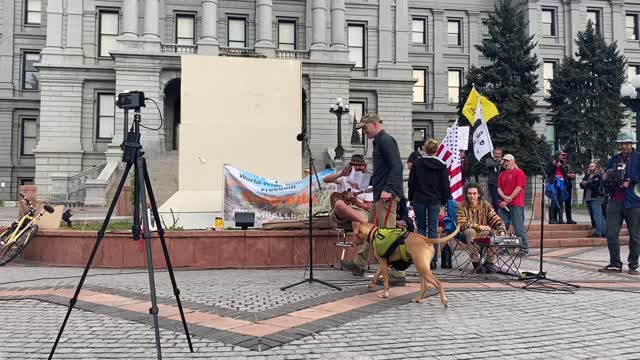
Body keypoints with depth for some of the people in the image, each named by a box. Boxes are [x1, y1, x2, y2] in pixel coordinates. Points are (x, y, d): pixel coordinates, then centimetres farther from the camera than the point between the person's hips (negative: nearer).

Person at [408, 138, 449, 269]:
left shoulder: (417, 163, -3)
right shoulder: (441, 165, -2)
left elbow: (411, 182, 1)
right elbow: (445, 185, 1)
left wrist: (411, 198, 11)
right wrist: (444, 200, 12)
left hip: (419, 200, 0)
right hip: (435, 201, 0)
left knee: (421, 227, 11)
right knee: (433, 229, 4)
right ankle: (433, 260, 3)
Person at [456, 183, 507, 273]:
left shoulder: (485, 205, 2)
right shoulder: (461, 207, -6)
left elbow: (497, 221, -5)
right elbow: (461, 225, -17)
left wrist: (502, 232, -24)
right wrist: (479, 226, -22)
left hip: (484, 235, 3)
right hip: (469, 235, -3)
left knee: (496, 233, -25)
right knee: (470, 231, -35)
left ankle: (490, 262, -11)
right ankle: (476, 263, -22)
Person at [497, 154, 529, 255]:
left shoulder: (518, 172, -2)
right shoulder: (501, 174, 16)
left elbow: (519, 188, -9)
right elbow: (499, 188, 10)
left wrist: (509, 200, -12)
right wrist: (504, 197, -10)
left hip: (516, 205, -6)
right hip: (504, 204, 6)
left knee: (519, 228, -4)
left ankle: (525, 249, 2)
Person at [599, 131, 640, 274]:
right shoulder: (614, 159, 15)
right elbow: (607, 177, 22)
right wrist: (605, 177, 2)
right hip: (615, 202, 4)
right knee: (611, 233, 1)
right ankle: (615, 264, 12)